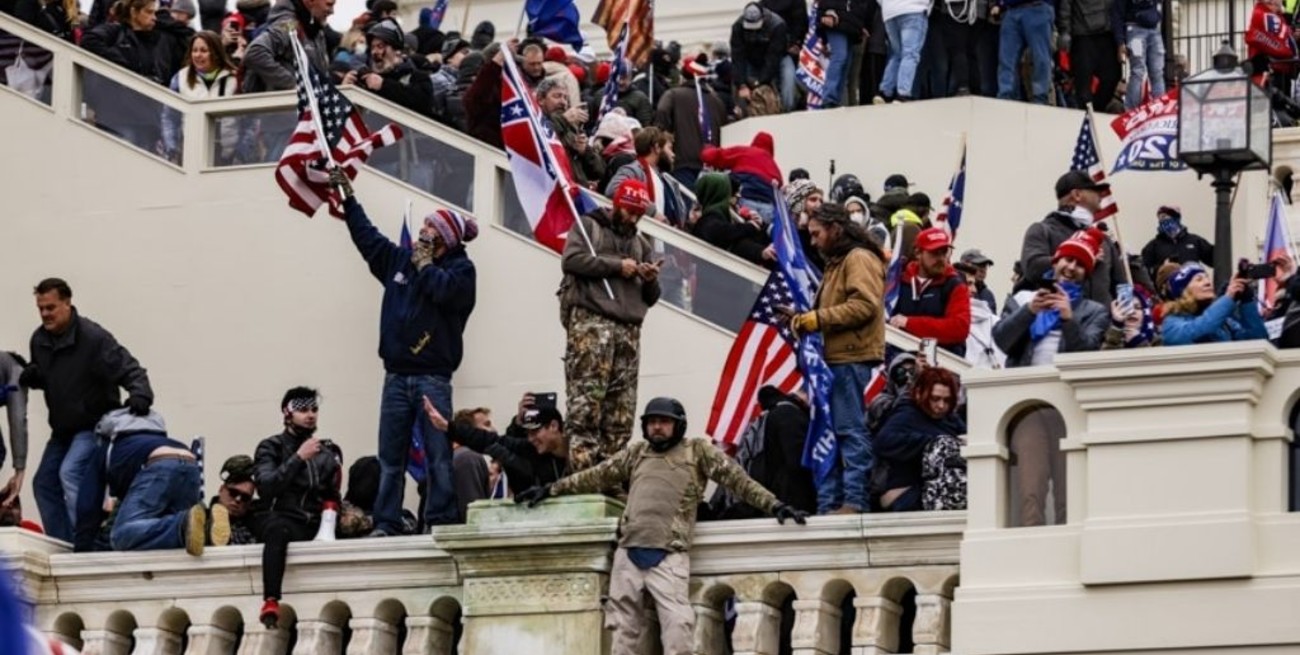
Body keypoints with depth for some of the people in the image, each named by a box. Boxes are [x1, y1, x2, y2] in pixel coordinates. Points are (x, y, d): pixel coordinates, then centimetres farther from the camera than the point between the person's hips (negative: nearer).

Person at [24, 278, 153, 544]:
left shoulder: (93, 338, -21)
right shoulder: (39, 339, 1)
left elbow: (130, 370, -24)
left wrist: (140, 395, -45)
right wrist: (32, 377, -6)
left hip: (95, 425, -8)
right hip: (63, 429, 8)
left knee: (70, 473, -28)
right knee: (44, 483, 9)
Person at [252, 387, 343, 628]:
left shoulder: (328, 452, 22)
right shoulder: (271, 448, 9)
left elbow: (333, 496, 20)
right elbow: (265, 488, -8)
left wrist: (332, 507, -3)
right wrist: (299, 458, -12)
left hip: (314, 524, 5)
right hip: (279, 517, -5)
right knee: (278, 529, -40)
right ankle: (271, 601, -54)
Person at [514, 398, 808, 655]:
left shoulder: (699, 451, 6)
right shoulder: (636, 453, 18)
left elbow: (737, 479, 3)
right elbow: (597, 476, 24)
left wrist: (775, 505, -6)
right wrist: (550, 490, 25)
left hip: (669, 556, -4)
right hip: (629, 553, 4)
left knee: (678, 624, -18)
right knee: (625, 628, 5)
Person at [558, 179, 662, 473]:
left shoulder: (642, 244, 29)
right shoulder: (589, 226, 13)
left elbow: (649, 298, 27)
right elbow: (571, 260, -5)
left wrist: (651, 281, 4)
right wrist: (616, 265, -4)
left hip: (629, 329, 6)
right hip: (591, 320, -6)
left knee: (621, 413, -3)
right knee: (586, 404, -16)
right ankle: (582, 472, -22)